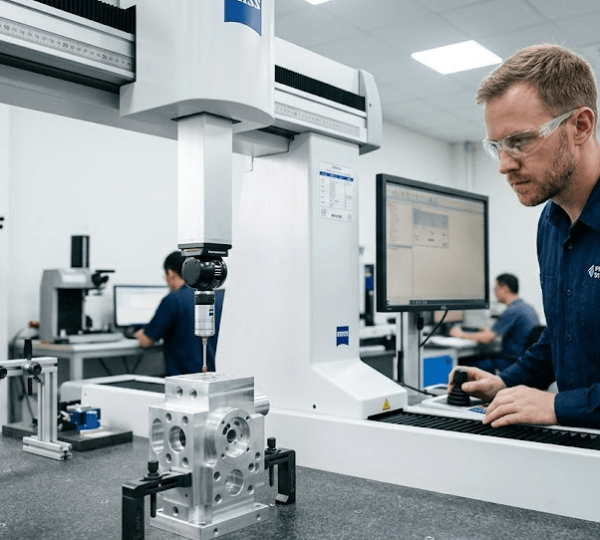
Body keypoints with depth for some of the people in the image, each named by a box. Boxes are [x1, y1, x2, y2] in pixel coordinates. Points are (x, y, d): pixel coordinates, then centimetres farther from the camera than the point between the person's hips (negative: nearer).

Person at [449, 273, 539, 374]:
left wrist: (461, 334, -7)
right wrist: (491, 332, 29)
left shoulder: (512, 311, -19)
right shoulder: (528, 308, 11)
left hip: (512, 364, -10)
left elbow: (487, 339, -21)